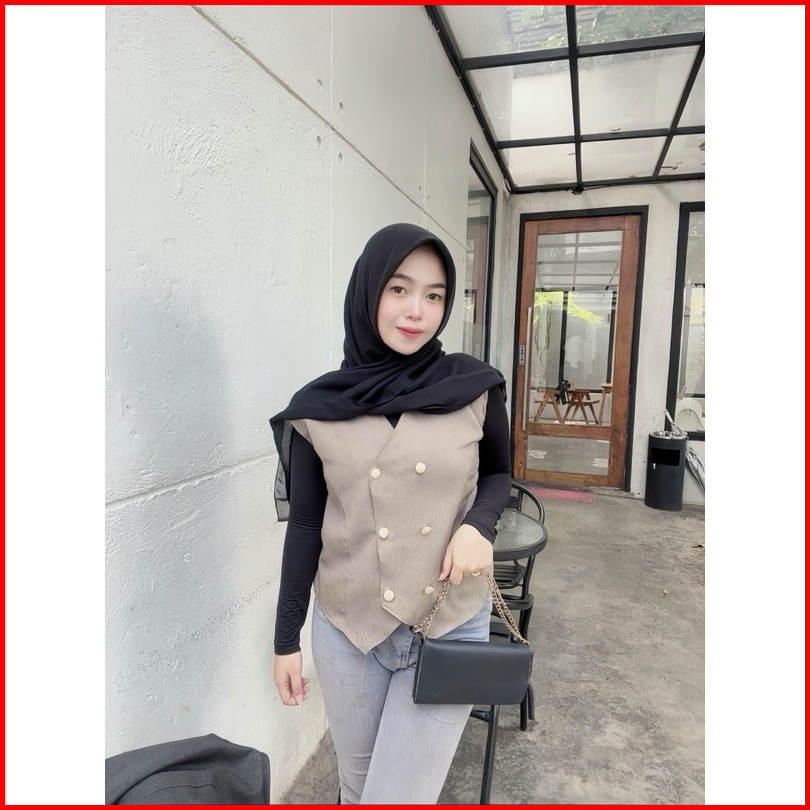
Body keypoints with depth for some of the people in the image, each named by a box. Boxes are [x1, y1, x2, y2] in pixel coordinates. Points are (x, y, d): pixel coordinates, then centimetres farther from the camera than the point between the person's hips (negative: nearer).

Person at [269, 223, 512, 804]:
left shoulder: (476, 387, -8)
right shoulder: (318, 407, -6)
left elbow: (499, 473, 7)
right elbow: (304, 526, 1)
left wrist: (479, 524, -14)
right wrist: (286, 636, 5)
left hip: (450, 626, -1)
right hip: (345, 628, 2)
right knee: (357, 783, 22)